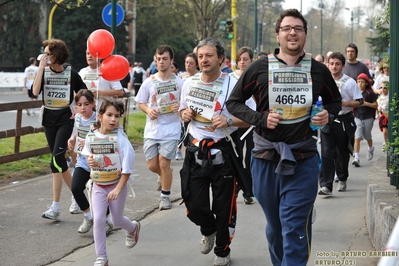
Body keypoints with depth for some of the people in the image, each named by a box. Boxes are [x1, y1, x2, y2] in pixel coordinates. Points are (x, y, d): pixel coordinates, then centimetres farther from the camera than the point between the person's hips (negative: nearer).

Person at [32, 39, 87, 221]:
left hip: (66, 119, -4)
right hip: (49, 119, 4)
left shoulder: (71, 74, -4)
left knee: (56, 159, -16)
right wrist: (41, 67, -16)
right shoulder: (44, 72, 2)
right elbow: (35, 91, -16)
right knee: (59, 160, 8)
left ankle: (55, 207, -13)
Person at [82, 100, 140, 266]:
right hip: (98, 186, 3)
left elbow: (127, 167, -16)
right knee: (98, 220, -6)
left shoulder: (120, 138, -18)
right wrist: (89, 161, -12)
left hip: (117, 184, -3)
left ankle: (133, 228, 49)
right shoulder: (91, 136, -6)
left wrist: (118, 189, -20)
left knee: (117, 220, 13)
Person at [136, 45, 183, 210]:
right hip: (152, 130, 3)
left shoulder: (179, 83, -3)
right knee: (152, 165, 6)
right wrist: (148, 110, -11)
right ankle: (163, 176, 41)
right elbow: (141, 103, 10)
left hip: (171, 130, -3)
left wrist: (181, 107, -17)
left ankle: (165, 196, 11)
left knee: (164, 163, -5)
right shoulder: (149, 82, 1)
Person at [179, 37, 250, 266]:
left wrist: (228, 121, -26)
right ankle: (209, 230, 38)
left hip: (222, 153, -4)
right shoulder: (189, 83, 5)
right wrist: (185, 114, -2)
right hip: (196, 151, 4)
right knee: (194, 205, 3)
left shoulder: (232, 85, -11)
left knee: (223, 206, 5)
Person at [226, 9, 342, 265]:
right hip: (266, 158, 1)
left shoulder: (319, 70, 1)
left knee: (295, 227, -9)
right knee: (275, 225, 16)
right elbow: (234, 102, 5)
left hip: (303, 160, -1)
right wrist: (260, 118, -11)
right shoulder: (259, 68, -2)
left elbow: (335, 100, 18)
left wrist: (328, 115, -4)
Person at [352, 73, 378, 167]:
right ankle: (356, 158, -11)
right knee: (357, 138, -8)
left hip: (368, 118, -2)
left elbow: (375, 105, -5)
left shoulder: (370, 93, -8)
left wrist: (366, 103, -19)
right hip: (358, 117, 2)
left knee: (367, 137, 16)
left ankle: (370, 149, 49)